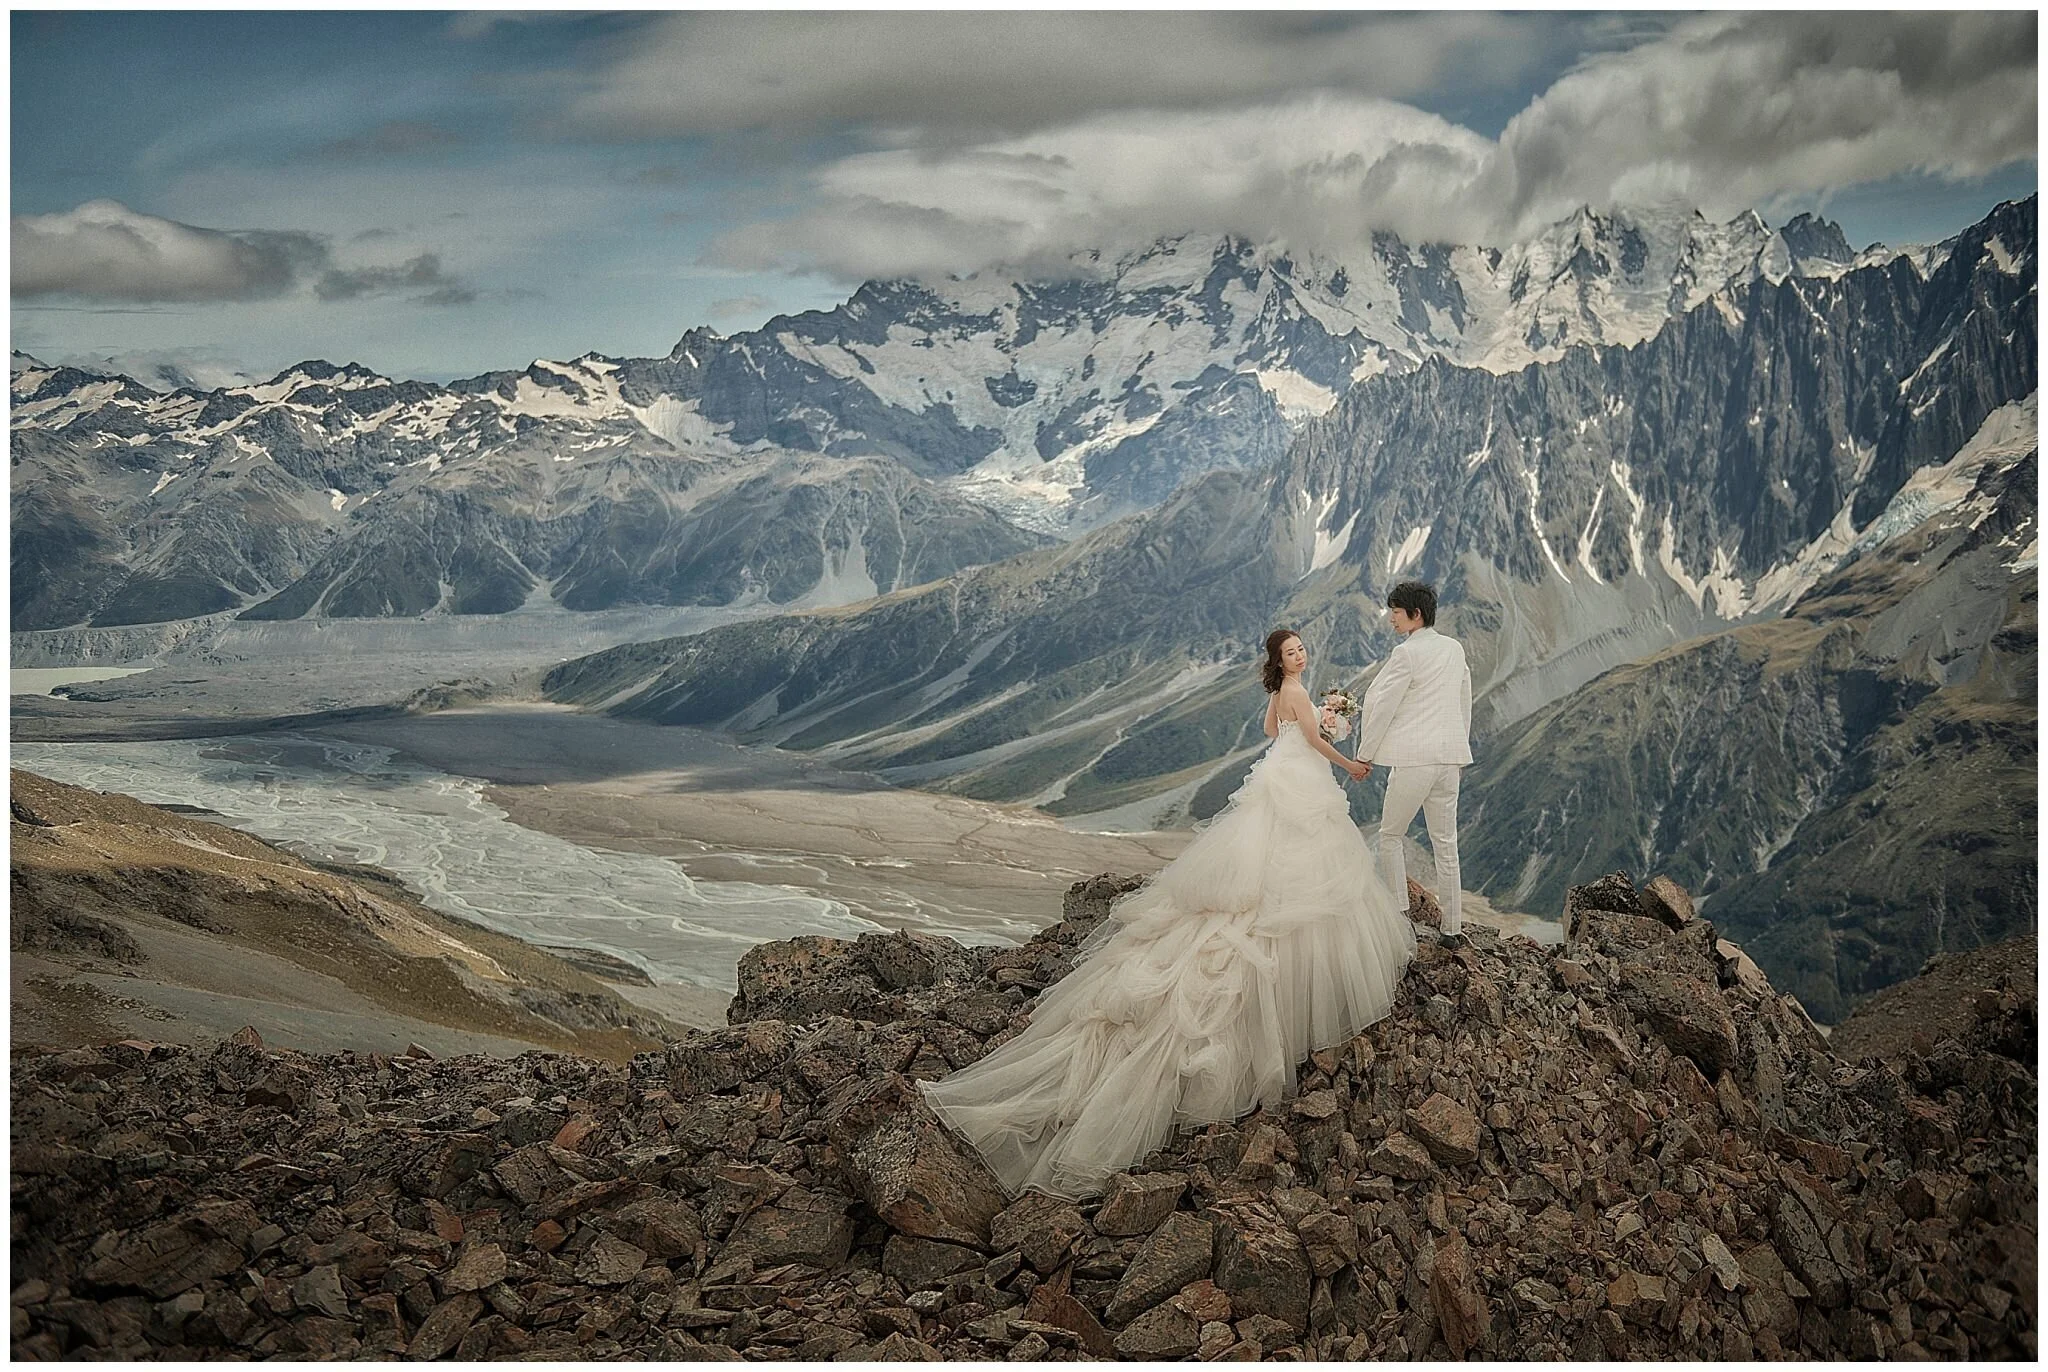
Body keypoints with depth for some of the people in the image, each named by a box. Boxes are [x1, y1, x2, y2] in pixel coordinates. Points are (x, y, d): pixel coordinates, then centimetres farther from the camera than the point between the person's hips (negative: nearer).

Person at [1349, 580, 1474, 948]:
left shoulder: (1406, 653, -13)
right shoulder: (1455, 648, 9)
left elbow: (1382, 706, -10)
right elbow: (1465, 703, 16)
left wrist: (1365, 755, 0)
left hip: (1413, 758, -7)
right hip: (1450, 753, 7)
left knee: (1390, 837, 9)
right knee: (1445, 844, 11)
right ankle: (1453, 928, 15)